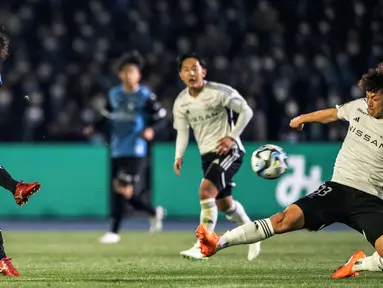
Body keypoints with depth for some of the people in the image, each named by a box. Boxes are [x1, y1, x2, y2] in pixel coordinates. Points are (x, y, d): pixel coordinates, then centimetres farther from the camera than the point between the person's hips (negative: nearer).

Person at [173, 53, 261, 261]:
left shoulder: (220, 92, -15)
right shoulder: (180, 103, 1)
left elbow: (246, 111, -8)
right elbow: (182, 131, 10)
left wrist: (232, 137, -15)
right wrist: (179, 156, -5)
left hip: (229, 151, -7)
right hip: (207, 155, 7)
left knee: (206, 191, -25)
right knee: (224, 204, 14)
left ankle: (202, 246, -23)